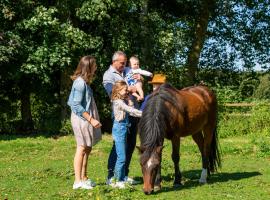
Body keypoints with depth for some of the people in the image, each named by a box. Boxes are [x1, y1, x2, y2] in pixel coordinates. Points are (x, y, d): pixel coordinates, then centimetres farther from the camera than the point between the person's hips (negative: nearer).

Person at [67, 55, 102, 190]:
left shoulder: (82, 81, 11)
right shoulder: (81, 82, -17)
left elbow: (71, 102, 14)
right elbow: (77, 105, -21)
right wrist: (91, 119, -21)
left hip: (85, 119, 10)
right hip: (82, 119, -10)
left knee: (87, 149, 14)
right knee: (82, 148, -5)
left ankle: (84, 178, 22)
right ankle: (78, 181, 0)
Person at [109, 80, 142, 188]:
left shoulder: (122, 101, 13)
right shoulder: (118, 102, -15)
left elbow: (131, 110, 8)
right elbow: (132, 111, -19)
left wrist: (129, 101, 1)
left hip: (123, 129, 10)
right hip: (119, 129, -10)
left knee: (121, 157, 14)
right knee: (121, 157, -6)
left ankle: (122, 179, 21)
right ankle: (117, 181, 0)